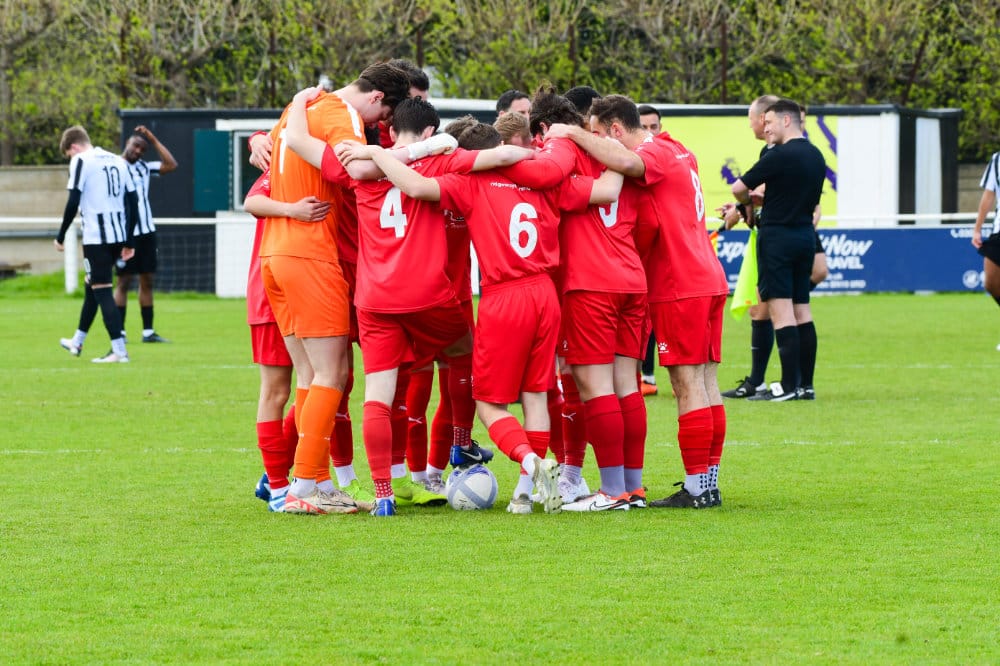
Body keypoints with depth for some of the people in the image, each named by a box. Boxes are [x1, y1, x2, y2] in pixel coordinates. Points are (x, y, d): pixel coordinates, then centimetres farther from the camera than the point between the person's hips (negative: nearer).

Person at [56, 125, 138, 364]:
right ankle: (77, 342, 36)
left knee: (101, 290, -5)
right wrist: (129, 243, 17)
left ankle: (119, 351, -12)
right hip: (119, 235, 8)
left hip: (96, 237, -8)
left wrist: (61, 237, -2)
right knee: (91, 285, 23)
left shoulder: (81, 161, -5)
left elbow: (73, 203, -12)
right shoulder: (118, 161, 15)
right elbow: (133, 202, 13)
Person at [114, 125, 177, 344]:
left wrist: (154, 140, 6)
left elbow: (171, 165, 7)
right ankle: (119, 331, -1)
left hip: (146, 231, 6)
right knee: (124, 281, -4)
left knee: (147, 281, 7)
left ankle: (148, 331, 10)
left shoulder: (144, 168, 13)